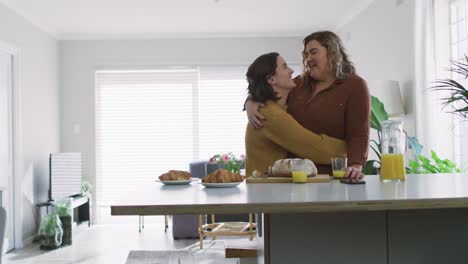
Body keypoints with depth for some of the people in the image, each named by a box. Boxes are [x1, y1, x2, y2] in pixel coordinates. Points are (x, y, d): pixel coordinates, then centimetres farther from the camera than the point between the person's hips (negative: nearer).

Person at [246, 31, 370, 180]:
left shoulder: (354, 86, 2)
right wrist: (251, 104, 0)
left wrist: (356, 165, -25)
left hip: (329, 177, -9)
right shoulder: (300, 83, 15)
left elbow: (358, 133, -9)